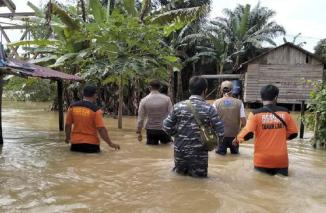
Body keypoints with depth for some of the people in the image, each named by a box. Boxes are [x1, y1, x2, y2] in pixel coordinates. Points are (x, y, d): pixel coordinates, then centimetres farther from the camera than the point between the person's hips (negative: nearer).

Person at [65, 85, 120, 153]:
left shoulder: (72, 107, 0)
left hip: (75, 143, 4)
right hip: (91, 144, -4)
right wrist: (110, 143, -7)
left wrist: (68, 138, 26)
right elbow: (101, 129, -15)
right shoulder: (95, 110, -12)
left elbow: (68, 125, 8)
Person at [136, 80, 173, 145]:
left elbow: (140, 118, -4)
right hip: (164, 129, 0)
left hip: (151, 130, 1)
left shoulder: (144, 100, -6)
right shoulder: (166, 99, -7)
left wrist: (139, 132, 6)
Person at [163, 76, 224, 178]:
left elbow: (167, 126, -3)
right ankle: (194, 173, -3)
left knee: (180, 172, 25)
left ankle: (181, 170, 4)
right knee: (199, 175, 18)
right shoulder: (209, 109, -10)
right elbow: (220, 132, -12)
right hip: (199, 153, -2)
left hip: (180, 151, 2)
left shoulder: (178, 106, -5)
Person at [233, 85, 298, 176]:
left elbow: (248, 133, -16)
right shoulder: (285, 113, -1)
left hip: (262, 160, -2)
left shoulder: (256, 114, -9)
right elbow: (293, 133, 6)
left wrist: (238, 139, 4)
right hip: (281, 159, 2)